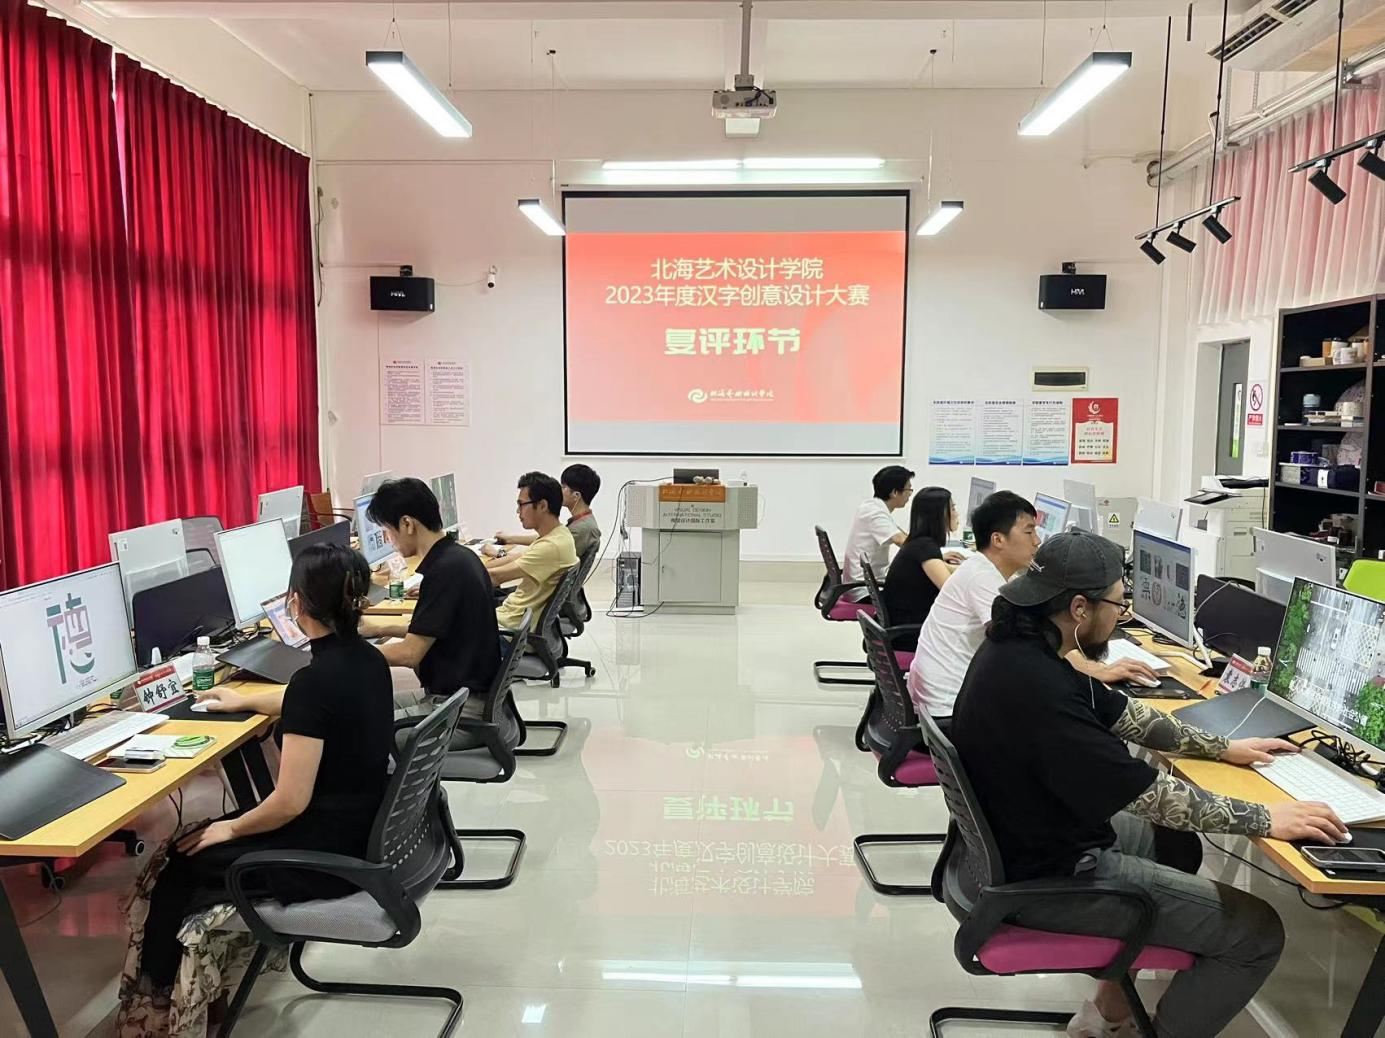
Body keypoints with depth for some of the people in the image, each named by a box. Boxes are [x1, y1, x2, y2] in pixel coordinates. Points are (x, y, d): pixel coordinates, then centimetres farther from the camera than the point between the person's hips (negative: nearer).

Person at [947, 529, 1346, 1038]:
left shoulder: (1017, 647, -2)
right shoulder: (1037, 688, -33)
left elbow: (1123, 714, 11)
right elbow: (1149, 794, -27)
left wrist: (1224, 748, 14)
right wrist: (1265, 818, -15)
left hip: (1024, 839, 10)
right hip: (1045, 877, -10)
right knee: (1256, 932, -1)